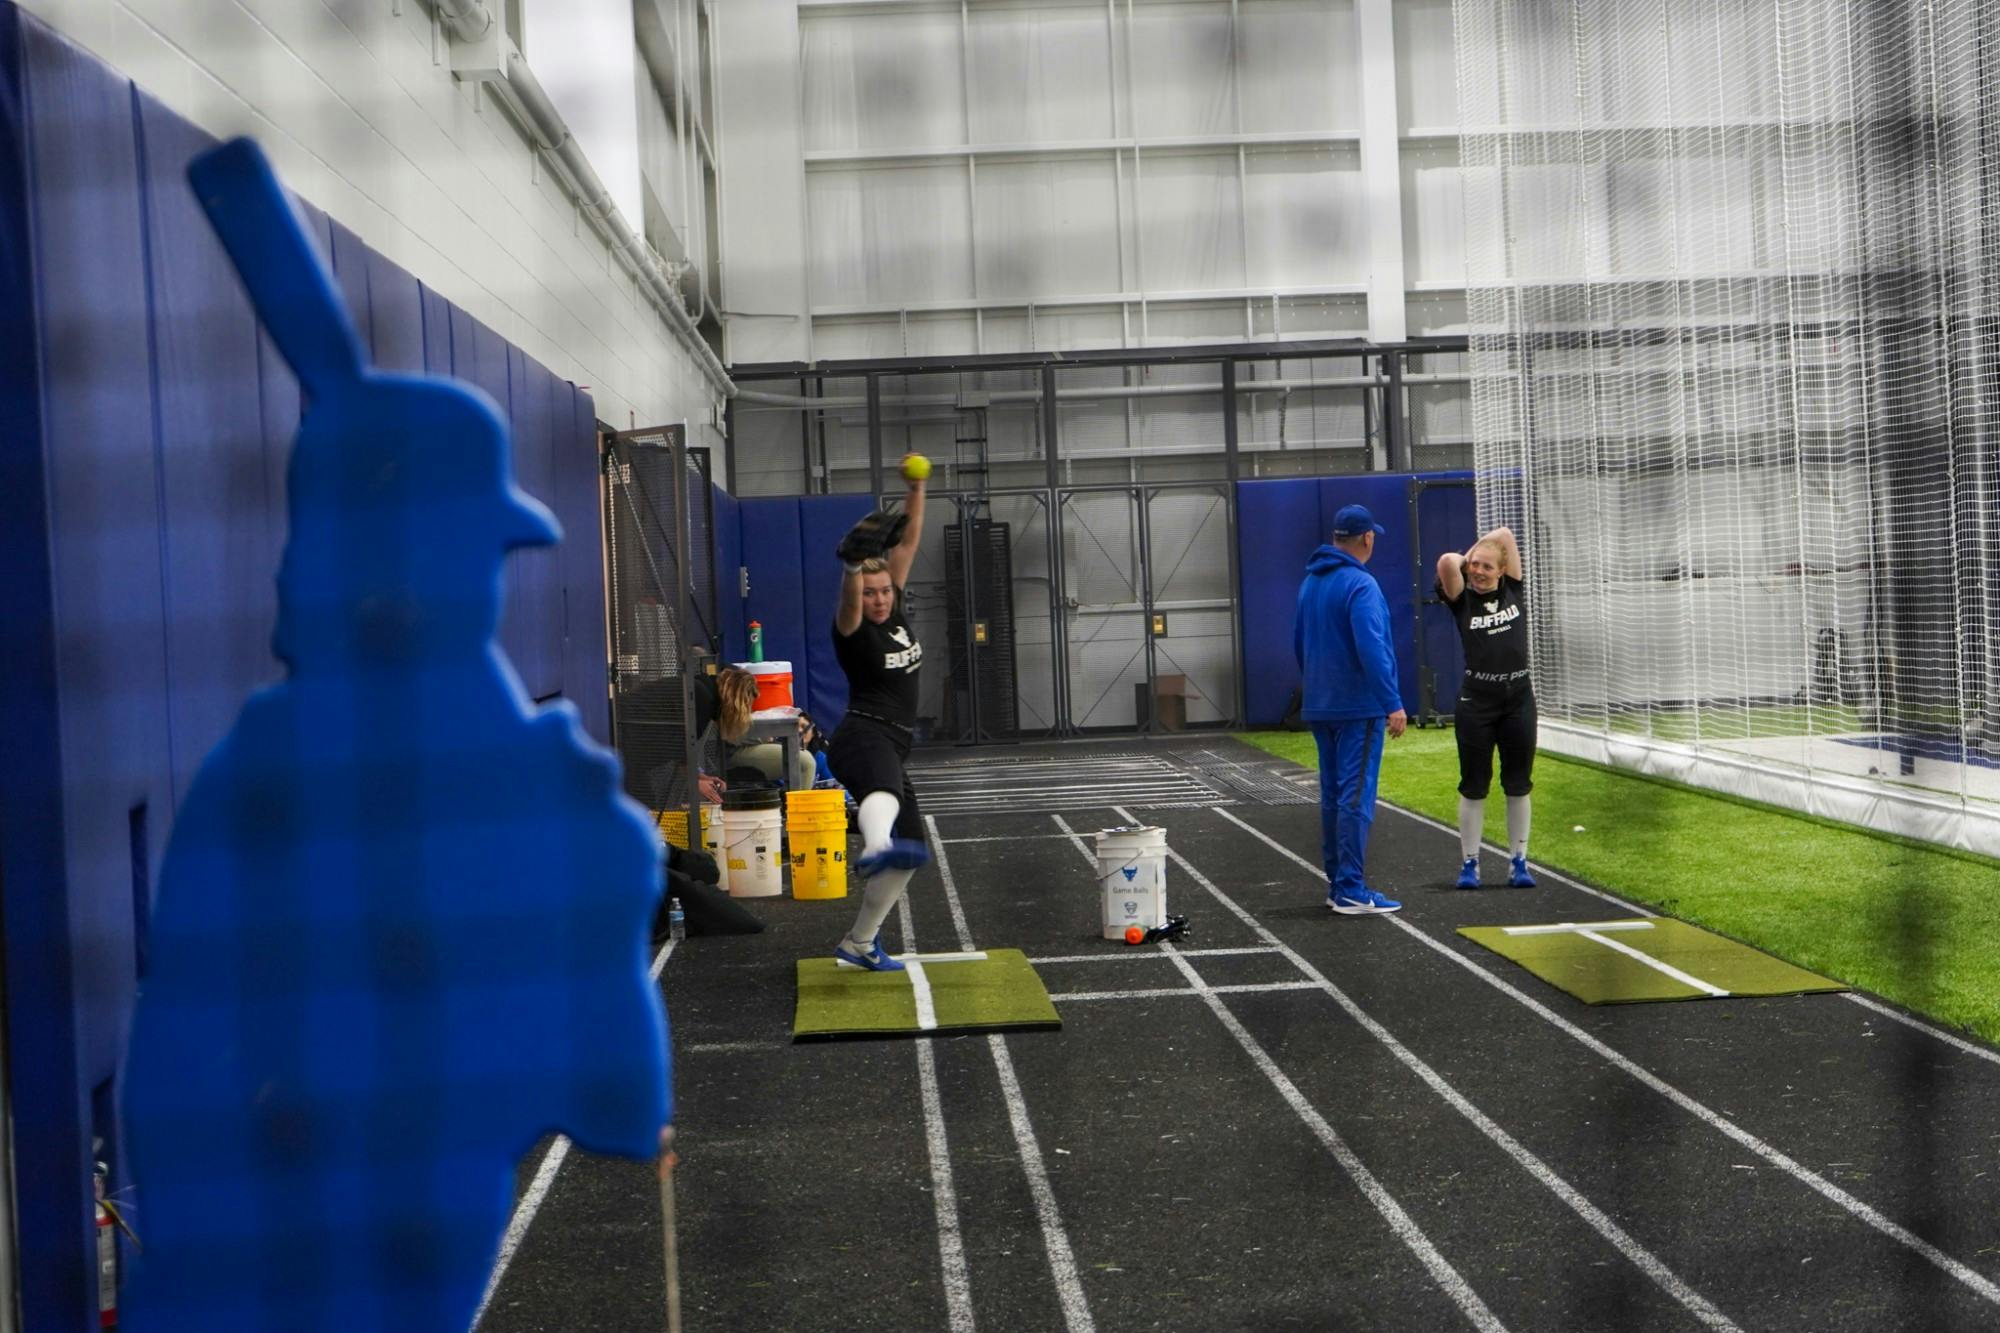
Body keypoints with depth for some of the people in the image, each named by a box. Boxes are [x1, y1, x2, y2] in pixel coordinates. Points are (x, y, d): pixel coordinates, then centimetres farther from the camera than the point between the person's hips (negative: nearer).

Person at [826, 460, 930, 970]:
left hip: (891, 747, 9)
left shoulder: (897, 613, 12)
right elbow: (849, 602, -30)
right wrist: (854, 563, -46)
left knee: (908, 852, 10)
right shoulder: (853, 629, -5)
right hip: (863, 737, -9)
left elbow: (910, 541, 10)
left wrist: (917, 486, 4)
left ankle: (857, 945, 22)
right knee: (885, 788, -43)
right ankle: (874, 849, -79)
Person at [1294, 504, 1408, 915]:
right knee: (1356, 797, -7)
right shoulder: (1360, 584, -15)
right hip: (1358, 708, -8)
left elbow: (1298, 643, 20)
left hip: (1318, 707, 8)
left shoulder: (1310, 582, 12)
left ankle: (1337, 883, 20)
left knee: (1333, 795, 14)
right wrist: (1393, 704, -22)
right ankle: (1351, 892, -8)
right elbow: (1372, 649, -23)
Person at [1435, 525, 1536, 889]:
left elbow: (1505, 534, -3)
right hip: (1476, 701, -2)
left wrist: (1477, 548, 10)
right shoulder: (1462, 600, -2)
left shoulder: (1513, 590, 4)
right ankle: (1469, 863, 11)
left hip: (1518, 699, 2)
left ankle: (1518, 862, 15)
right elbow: (1447, 561, -20)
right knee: (1473, 786, 4)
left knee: (1518, 785, 8)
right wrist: (1465, 560, 1)